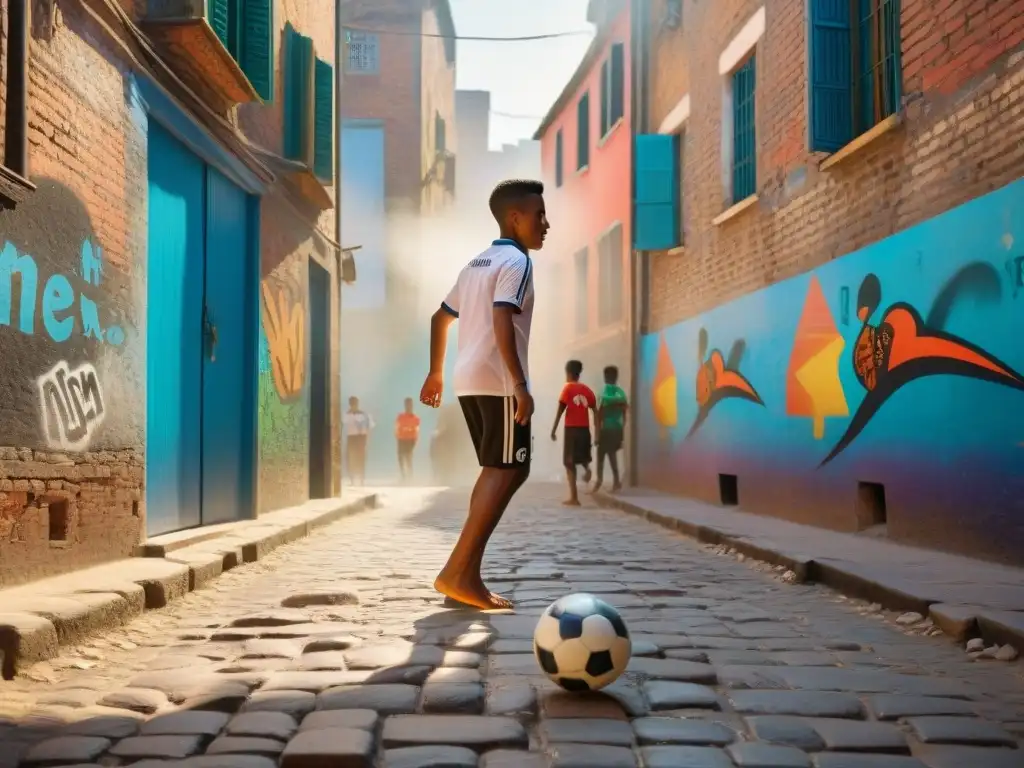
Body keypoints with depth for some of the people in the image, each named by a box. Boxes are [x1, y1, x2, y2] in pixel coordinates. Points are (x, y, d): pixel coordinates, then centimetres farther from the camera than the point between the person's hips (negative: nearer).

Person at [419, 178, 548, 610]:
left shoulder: (477, 263, 20)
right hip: (499, 382, -9)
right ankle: (457, 572, -13)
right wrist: (521, 384, -24)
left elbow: (441, 318, 25)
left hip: (469, 381, 10)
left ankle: (467, 575, 11)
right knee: (508, 472, -8)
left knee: (496, 472, 14)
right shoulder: (516, 261, -8)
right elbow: (503, 322, -22)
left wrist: (436, 372, 30)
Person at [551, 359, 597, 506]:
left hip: (571, 429, -5)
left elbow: (560, 410, -9)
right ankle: (586, 468, -10)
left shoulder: (568, 388, -3)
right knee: (582, 457, 25)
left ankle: (574, 498, -6)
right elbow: (595, 410, 8)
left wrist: (554, 429, -7)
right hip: (585, 429, 5)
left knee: (570, 463, 0)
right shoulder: (587, 389, 11)